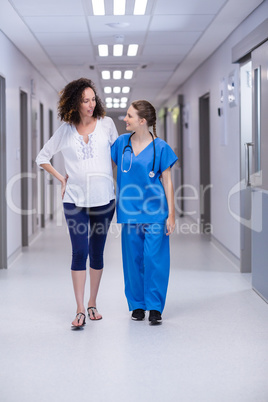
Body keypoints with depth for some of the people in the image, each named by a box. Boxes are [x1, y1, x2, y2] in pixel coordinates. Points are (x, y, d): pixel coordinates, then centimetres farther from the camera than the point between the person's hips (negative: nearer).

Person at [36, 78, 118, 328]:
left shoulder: (106, 124, 3)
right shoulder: (65, 130, 3)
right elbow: (42, 157, 14)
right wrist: (61, 178, 5)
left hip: (103, 199, 1)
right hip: (75, 199, -1)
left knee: (97, 253, 8)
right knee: (79, 253, -8)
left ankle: (92, 303, 22)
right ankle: (80, 310, -6)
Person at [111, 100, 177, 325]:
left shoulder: (160, 147, -5)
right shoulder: (122, 142, 5)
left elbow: (167, 182, -2)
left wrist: (171, 214, -5)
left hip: (154, 212, -4)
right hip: (130, 211, 4)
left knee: (154, 258, -5)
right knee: (133, 259, 8)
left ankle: (155, 307, 4)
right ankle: (137, 304, 20)